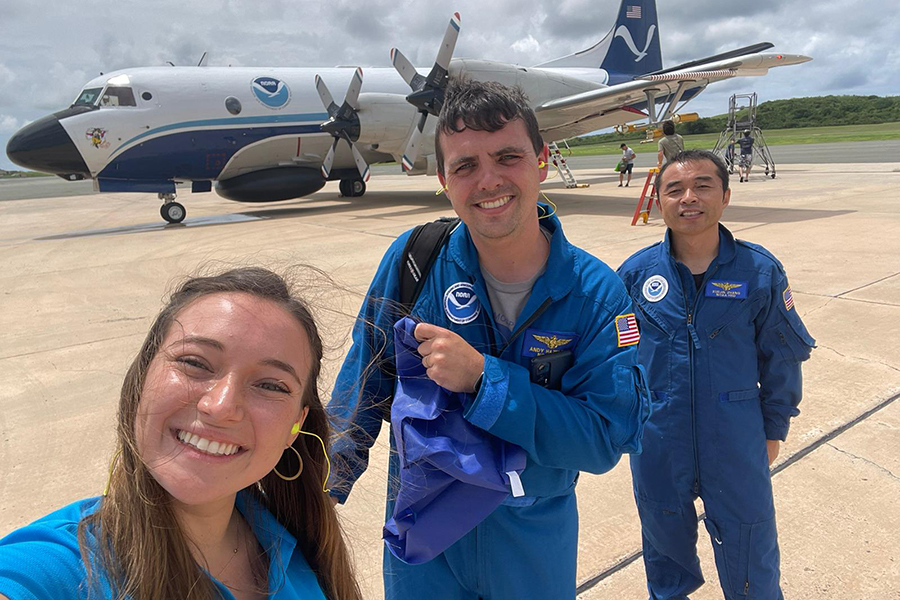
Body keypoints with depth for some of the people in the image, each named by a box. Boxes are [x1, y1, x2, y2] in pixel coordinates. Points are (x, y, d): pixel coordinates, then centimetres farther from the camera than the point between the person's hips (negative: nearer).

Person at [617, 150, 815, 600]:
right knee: (665, 535, 22)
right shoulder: (635, 273, -8)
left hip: (736, 441, -1)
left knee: (748, 546, 14)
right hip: (656, 442, 1)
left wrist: (774, 428, 6)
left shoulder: (760, 271, -8)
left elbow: (781, 358, 2)